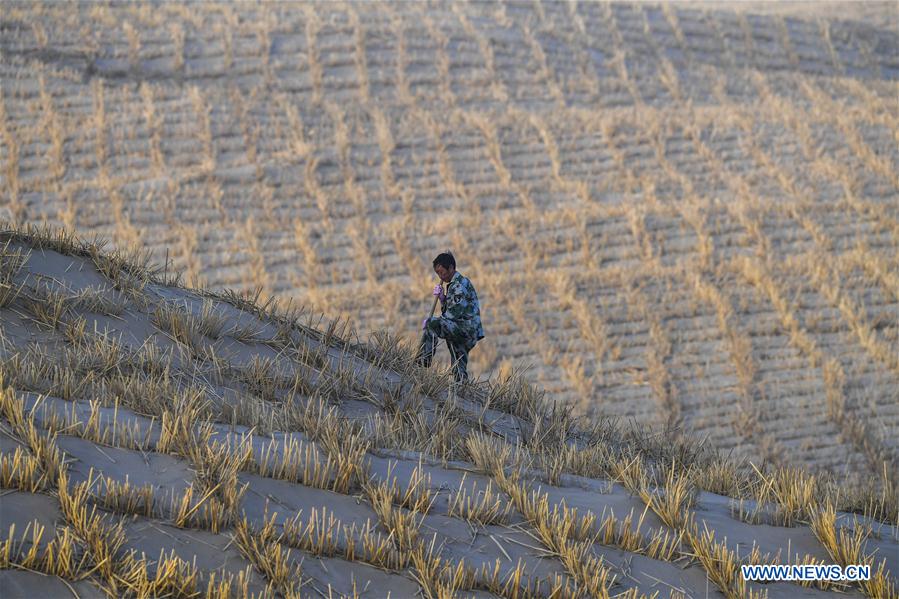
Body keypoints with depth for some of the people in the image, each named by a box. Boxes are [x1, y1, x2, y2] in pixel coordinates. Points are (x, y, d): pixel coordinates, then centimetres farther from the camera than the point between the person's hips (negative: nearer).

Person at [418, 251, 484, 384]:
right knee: (459, 371, 5)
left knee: (431, 324, -24)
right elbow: (448, 311, 23)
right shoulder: (453, 285, 22)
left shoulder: (460, 284, -9)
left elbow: (454, 313, -18)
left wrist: (430, 322, -12)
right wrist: (442, 298, 6)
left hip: (466, 328, -10)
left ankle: (424, 361, -23)